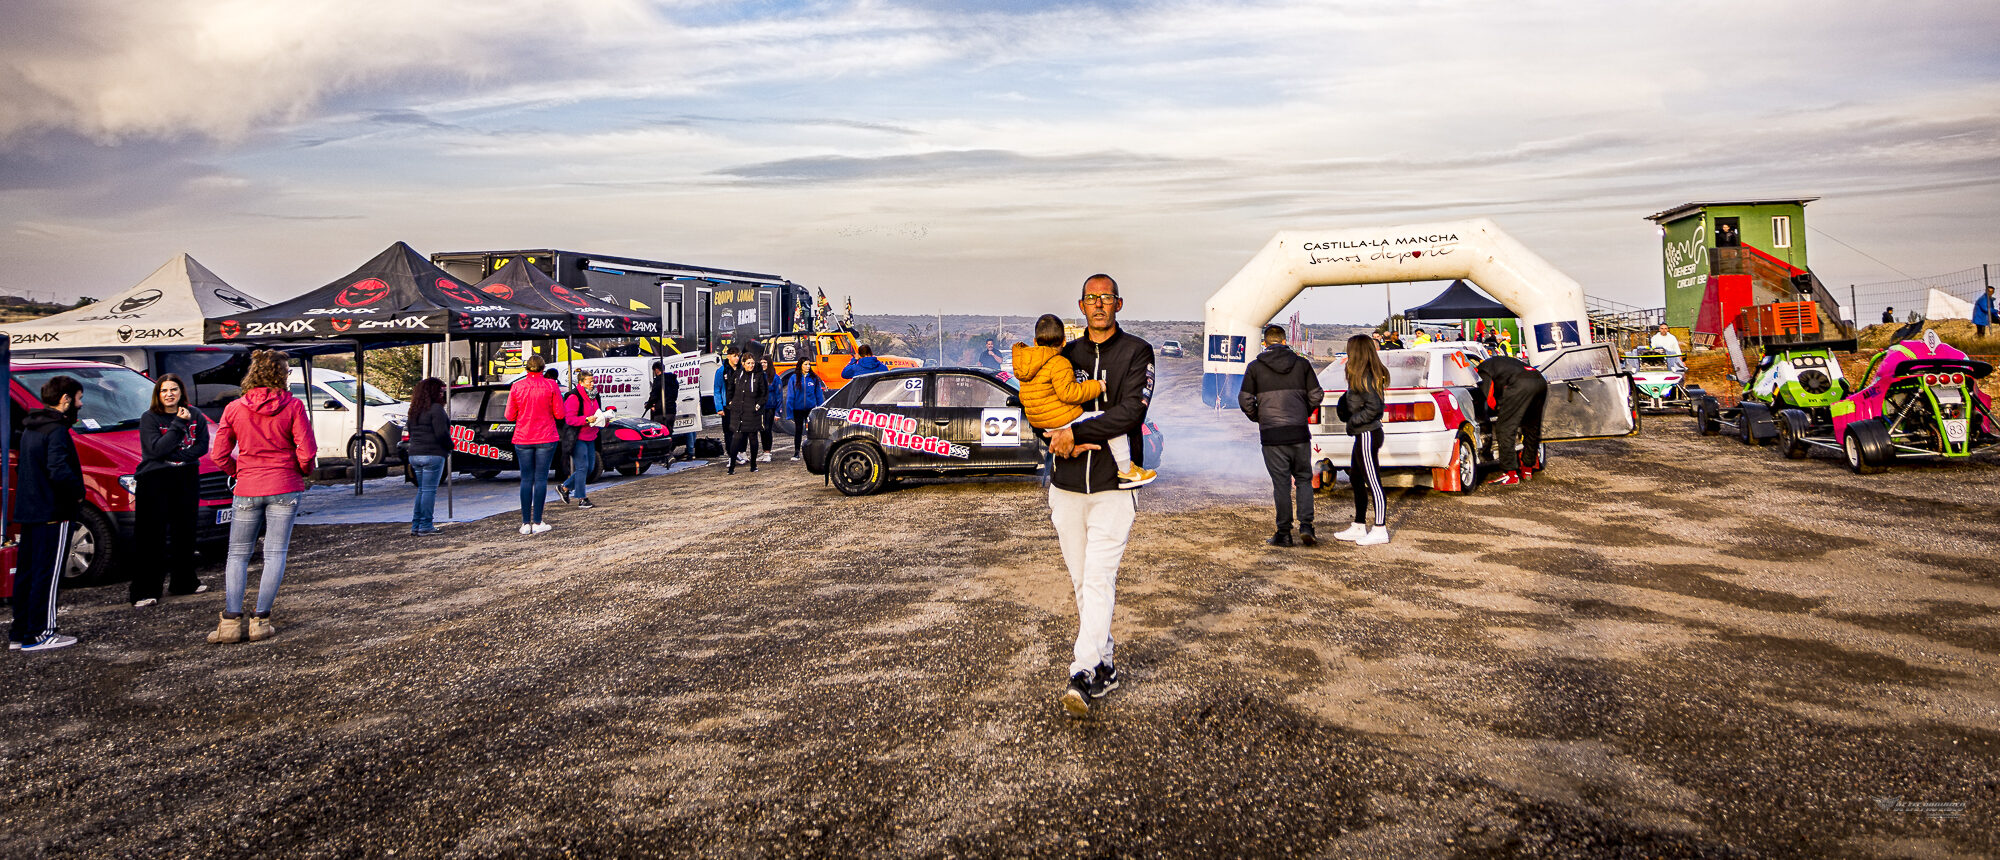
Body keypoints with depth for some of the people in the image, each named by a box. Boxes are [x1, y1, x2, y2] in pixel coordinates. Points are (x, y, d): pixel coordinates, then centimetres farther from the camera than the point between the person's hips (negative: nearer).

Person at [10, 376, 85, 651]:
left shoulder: (30, 429, 14)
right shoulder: (56, 431, -16)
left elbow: (21, 468, 21)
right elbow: (59, 472, -27)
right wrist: (78, 492, -12)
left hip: (27, 512, 10)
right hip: (52, 513, -10)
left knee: (26, 573, 14)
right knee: (47, 575, -4)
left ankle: (18, 634, 20)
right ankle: (39, 635, 0)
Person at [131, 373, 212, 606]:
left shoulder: (196, 417, 7)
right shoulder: (149, 418, -3)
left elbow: (202, 446, -1)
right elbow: (157, 449, -15)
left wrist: (175, 455, -13)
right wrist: (178, 424, -17)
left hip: (187, 480, 4)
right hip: (154, 482, -4)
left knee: (185, 532, 12)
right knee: (151, 536, -5)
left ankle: (184, 582, 25)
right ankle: (144, 591, -3)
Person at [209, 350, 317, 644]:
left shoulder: (234, 409, -1)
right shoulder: (292, 406, -7)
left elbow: (219, 455, 1)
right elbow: (307, 451, -10)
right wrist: (304, 471, 10)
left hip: (247, 490, 1)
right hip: (284, 488, -1)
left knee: (238, 555, 10)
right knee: (275, 554, 3)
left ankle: (231, 620, 2)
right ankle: (261, 620, 1)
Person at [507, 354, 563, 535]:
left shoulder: (516, 386, 0)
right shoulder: (551, 385, -5)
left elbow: (510, 416, 2)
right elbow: (559, 414, -4)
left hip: (522, 438, 2)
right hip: (546, 438, -2)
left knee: (526, 479, 7)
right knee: (541, 479, 1)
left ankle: (526, 523, 5)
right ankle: (537, 523, -1)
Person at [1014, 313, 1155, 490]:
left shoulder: (1022, 367, 9)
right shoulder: (1059, 363, -19)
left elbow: (1023, 398, 18)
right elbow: (1068, 393, -27)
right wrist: (1096, 387, -16)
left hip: (1043, 426, 10)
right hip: (1065, 422, -10)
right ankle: (1125, 471, 6)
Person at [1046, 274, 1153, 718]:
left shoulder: (1136, 352, 0)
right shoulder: (1066, 355, 13)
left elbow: (1131, 412, -13)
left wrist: (1075, 433, -16)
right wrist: (1064, 442, -10)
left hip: (1113, 484, -5)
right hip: (1067, 484, 5)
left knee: (1099, 579, -13)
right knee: (1080, 581, 8)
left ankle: (1083, 673, -15)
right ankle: (1103, 665, 19)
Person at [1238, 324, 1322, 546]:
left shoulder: (1255, 367, 0)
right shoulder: (1302, 364, 5)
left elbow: (1245, 400, -3)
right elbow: (1316, 395, 4)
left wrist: (1258, 418, 14)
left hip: (1272, 435, -1)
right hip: (1299, 432, 1)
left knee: (1281, 483, 4)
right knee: (1303, 479, 13)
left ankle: (1284, 533, 6)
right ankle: (1306, 526, 2)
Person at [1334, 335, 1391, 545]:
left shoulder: (1363, 377, -18)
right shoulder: (1365, 375, 11)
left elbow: (1373, 407, -24)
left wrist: (1353, 421, -14)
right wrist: (1344, 404, 1)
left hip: (1368, 436, -11)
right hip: (1364, 435, 11)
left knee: (1373, 484, -3)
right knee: (1355, 480, 17)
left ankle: (1380, 531, 3)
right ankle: (1359, 527, 24)